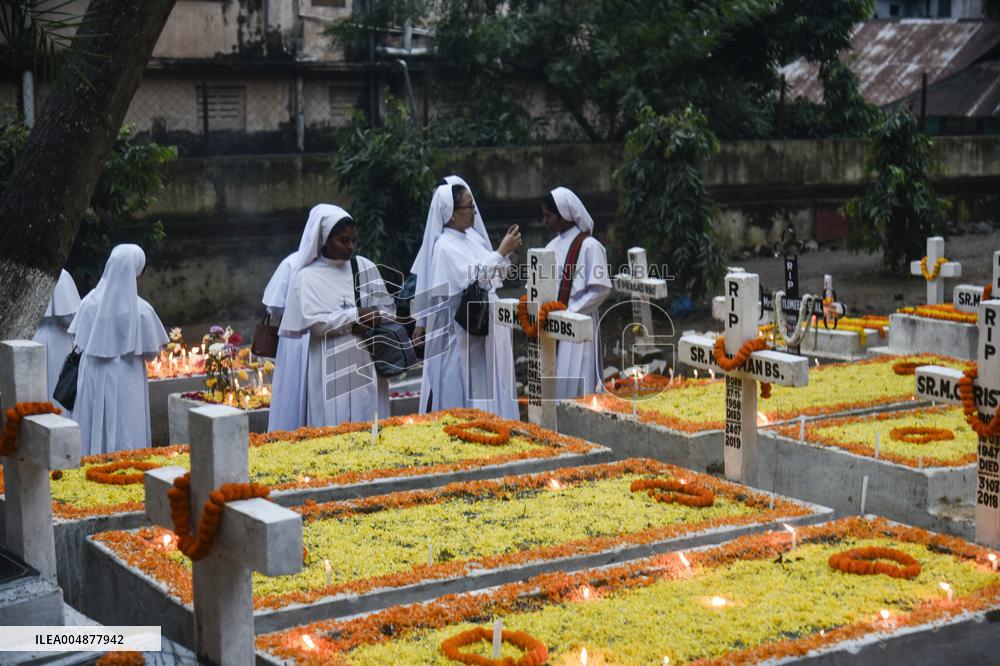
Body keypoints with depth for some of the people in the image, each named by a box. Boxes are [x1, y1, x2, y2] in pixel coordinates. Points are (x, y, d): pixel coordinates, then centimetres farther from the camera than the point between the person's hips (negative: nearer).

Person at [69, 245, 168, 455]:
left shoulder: (91, 301, -6)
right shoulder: (141, 310, -15)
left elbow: (78, 340, 2)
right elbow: (151, 351, -6)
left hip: (92, 378, 4)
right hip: (125, 383, -3)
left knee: (93, 432, 12)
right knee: (125, 437, 5)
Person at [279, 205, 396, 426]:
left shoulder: (366, 268, 9)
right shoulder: (309, 276, -2)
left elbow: (388, 308, 9)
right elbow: (314, 321, -12)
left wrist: (369, 323, -10)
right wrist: (355, 316, -11)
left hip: (366, 361, 3)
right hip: (331, 366, -3)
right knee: (334, 423, -4)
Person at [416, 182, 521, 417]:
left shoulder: (473, 236, 10)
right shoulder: (445, 246, -15)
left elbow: (493, 276, 18)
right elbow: (473, 278, -23)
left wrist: (507, 251, 2)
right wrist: (501, 252, -19)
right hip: (462, 333, -8)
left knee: (489, 389, 11)